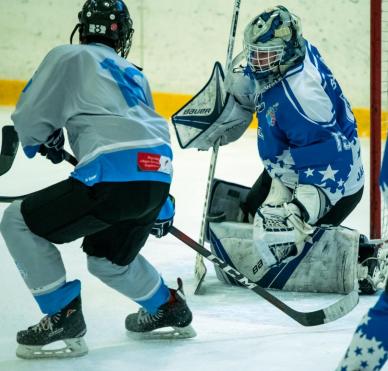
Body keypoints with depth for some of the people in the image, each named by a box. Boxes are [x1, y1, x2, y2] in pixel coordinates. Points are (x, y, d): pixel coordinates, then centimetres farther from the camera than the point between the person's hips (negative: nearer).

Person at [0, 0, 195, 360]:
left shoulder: (68, 57, 10)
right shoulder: (133, 75, 31)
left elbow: (30, 116, 6)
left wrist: (45, 141, 30)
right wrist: (161, 207, 41)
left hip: (115, 173, -8)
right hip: (157, 177, 8)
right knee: (107, 258, 32)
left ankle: (63, 317, 2)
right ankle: (169, 308, 42)